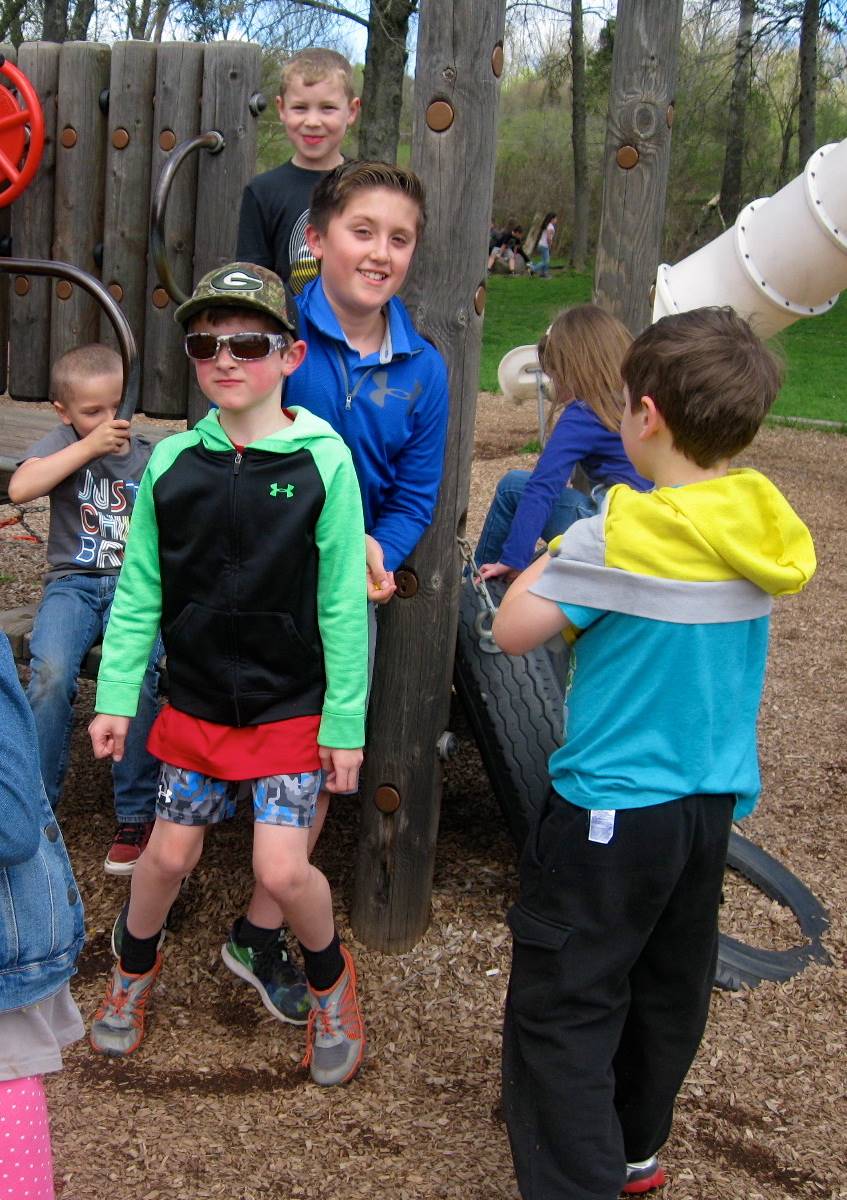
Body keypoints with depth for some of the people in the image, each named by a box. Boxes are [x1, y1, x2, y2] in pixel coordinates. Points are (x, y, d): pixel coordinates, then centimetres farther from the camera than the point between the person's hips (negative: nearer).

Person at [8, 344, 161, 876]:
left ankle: (137, 813, -14)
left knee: (137, 675, -29)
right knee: (51, 672, -29)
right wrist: (89, 446, -14)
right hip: (74, 582, 0)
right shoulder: (63, 442, 7)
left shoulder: (151, 455, 9)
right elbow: (20, 488, -13)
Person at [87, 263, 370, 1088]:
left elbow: (343, 606, -9)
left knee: (281, 870, -8)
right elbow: (139, 591, 3)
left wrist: (345, 721, -8)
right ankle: (134, 971, 43)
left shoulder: (324, 461, -11)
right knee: (168, 853, 13)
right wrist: (116, 695, 0)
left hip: (290, 709, -3)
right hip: (195, 702, 3)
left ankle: (330, 979, 24)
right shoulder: (171, 462, -2)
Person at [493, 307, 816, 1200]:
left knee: (561, 1004, 2)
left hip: (613, 808, -8)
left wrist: (554, 559, -2)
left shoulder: (623, 532, -22)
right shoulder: (765, 528, -1)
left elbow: (514, 630, -16)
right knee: (669, 989, 22)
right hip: (714, 800, 8)